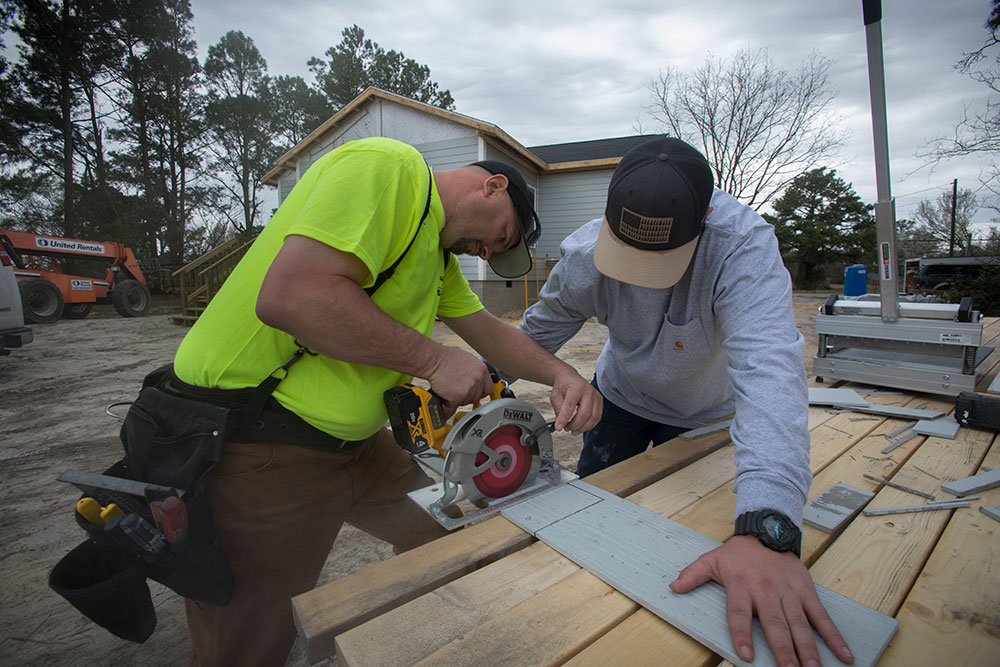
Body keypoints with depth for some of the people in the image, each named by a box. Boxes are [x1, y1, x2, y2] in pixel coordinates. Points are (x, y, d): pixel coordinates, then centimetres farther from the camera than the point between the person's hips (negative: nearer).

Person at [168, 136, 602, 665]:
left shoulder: (438, 254, 15)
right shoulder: (388, 166, -17)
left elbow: (491, 333, 18)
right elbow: (290, 294, -30)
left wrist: (561, 375, 4)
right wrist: (434, 361, -21)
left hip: (351, 439, 10)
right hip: (254, 447, -9)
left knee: (439, 531, 20)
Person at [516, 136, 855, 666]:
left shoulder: (743, 244, -39)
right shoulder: (583, 254, -29)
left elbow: (768, 368, -51)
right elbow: (535, 336, -15)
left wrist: (767, 533, -60)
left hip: (703, 412, -1)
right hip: (620, 395, 2)